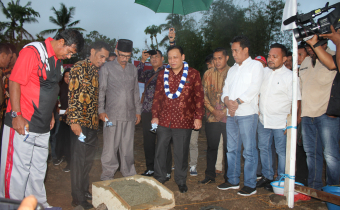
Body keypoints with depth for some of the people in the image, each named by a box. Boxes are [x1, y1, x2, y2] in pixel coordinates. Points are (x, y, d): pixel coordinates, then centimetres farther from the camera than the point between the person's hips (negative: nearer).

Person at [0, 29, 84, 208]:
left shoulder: (58, 59, 13)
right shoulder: (32, 51, -12)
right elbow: (14, 82, -15)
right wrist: (16, 115, -19)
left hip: (43, 126, 8)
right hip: (22, 123, -8)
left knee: (38, 169, 18)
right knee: (17, 169, 1)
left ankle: (39, 204, 31)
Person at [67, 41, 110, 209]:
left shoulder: (99, 71, 13)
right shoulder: (79, 68, -8)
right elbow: (72, 94, -13)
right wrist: (74, 121, -18)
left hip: (93, 122, 7)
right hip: (80, 121, -7)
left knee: (89, 158, 15)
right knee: (78, 158, 0)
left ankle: (84, 190, 29)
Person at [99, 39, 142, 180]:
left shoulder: (133, 69, 12)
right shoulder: (107, 68, 1)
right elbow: (101, 90, 1)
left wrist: (138, 111, 14)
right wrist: (101, 110, -7)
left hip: (130, 115, 3)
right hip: (112, 115, -3)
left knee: (128, 148, 10)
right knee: (110, 147, -1)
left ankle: (129, 175, 22)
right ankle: (107, 177, 12)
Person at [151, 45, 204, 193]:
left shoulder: (193, 74, 1)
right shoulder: (163, 74, 10)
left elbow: (199, 96, 1)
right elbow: (157, 96, 12)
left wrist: (198, 117, -3)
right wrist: (155, 116, 6)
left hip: (184, 121, -3)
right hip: (164, 120, 3)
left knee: (181, 153, 6)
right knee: (160, 151, 10)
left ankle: (181, 181, 25)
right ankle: (159, 178, 28)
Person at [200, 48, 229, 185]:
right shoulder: (208, 74, 9)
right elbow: (203, 94, 7)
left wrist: (225, 111, -10)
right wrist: (213, 110, -4)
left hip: (228, 117, -2)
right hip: (212, 117, 2)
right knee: (211, 146, 8)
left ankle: (229, 177, 17)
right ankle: (210, 175, 20)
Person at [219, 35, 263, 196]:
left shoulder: (255, 65, 2)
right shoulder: (232, 69, 22)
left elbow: (254, 88, -10)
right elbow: (226, 89, 14)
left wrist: (237, 102, -13)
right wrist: (227, 101, -7)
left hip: (247, 113, -6)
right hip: (231, 114, 7)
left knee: (249, 150, -4)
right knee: (232, 149, 10)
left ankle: (250, 184, 4)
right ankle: (233, 181, 21)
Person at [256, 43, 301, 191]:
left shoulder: (289, 76, -8)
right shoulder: (263, 72, 7)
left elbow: (296, 100, -9)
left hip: (281, 122, -5)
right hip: (263, 120, 6)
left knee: (282, 151, 4)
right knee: (264, 148, 14)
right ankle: (267, 176, 29)